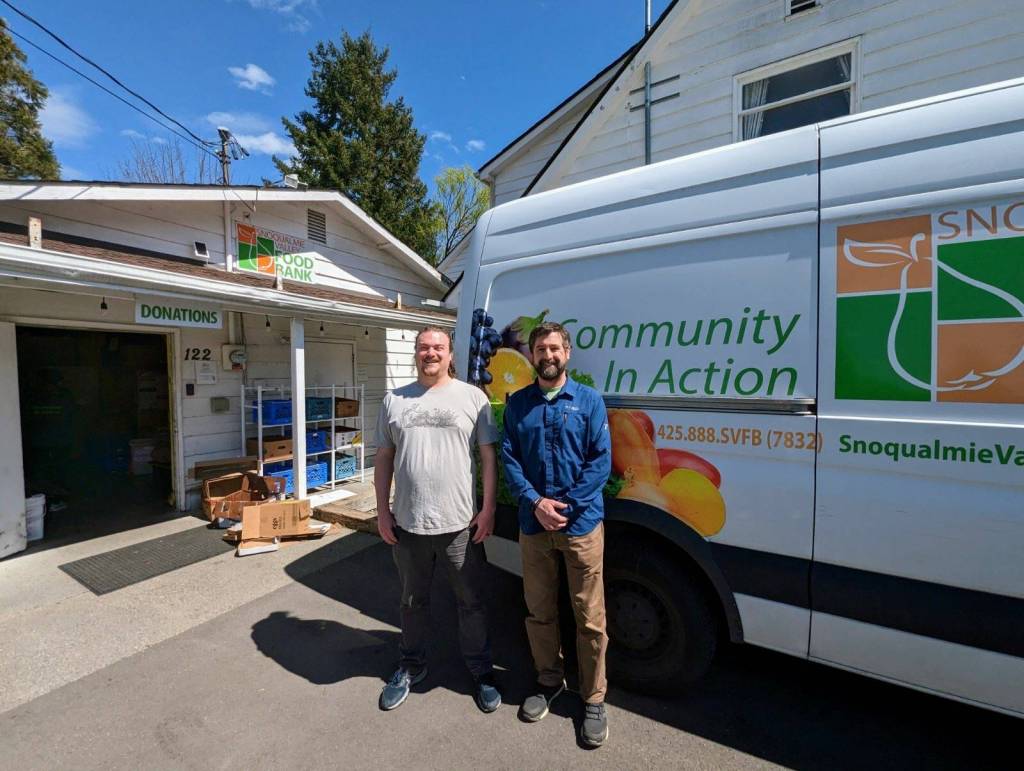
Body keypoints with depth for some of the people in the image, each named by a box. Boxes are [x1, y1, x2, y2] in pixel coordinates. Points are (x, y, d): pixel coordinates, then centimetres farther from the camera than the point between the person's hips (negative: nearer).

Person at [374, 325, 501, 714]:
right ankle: (411, 667, 47)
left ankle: (481, 672, 38)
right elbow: (384, 459, 7)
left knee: (471, 602, 14)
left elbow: (489, 456, -4)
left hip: (460, 525, -2)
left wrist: (487, 509, -8)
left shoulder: (472, 396, -4)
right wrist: (382, 511, 3)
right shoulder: (394, 400, 4)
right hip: (406, 524, 3)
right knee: (413, 602, 23)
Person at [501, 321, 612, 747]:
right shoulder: (516, 403, 5)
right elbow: (509, 458, 1)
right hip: (533, 524, 3)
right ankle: (549, 679, 40)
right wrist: (536, 502, -13)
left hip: (582, 524, -2)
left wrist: (565, 506, -14)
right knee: (538, 611, 17)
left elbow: (601, 461, -7)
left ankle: (593, 699, 29)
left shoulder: (589, 400, -1)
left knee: (590, 617, 7)